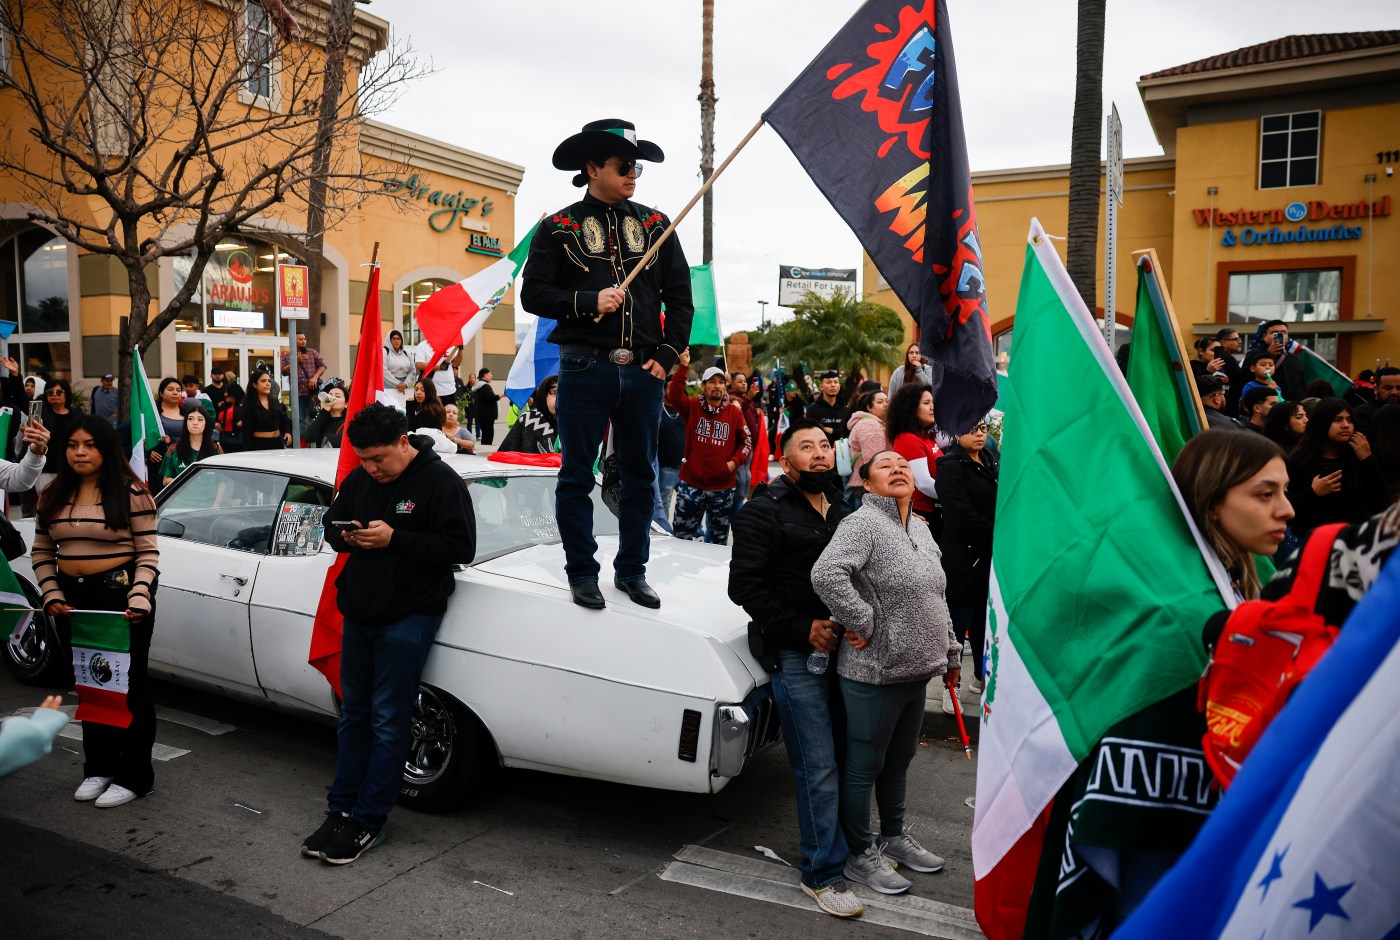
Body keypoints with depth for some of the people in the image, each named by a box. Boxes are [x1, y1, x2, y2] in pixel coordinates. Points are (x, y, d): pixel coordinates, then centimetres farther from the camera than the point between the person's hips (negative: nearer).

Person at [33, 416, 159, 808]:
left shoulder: (131, 493, -10)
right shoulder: (53, 496, 7)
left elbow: (148, 553, -11)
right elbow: (41, 553, 11)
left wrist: (139, 596, -23)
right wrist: (52, 596, -2)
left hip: (122, 596, -6)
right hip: (74, 599, 6)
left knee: (129, 684, 3)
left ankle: (133, 776, 13)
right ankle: (98, 767, 29)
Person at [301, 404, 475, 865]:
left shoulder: (440, 481, -12)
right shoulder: (359, 478, 7)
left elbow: (462, 548, -16)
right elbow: (331, 522, 19)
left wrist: (394, 539, -23)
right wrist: (344, 535, -6)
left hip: (408, 617, -7)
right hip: (359, 613, 7)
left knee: (388, 722, 0)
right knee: (354, 715, 15)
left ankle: (367, 822, 11)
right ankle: (340, 811, 26)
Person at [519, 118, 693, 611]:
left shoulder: (655, 225, 10)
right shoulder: (558, 228, 4)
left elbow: (680, 296, 9)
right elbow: (533, 293, -1)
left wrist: (668, 356, 0)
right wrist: (587, 302, -14)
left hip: (643, 371, 3)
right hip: (585, 368, -2)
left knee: (640, 475, 9)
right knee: (577, 475, 3)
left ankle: (631, 570, 22)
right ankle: (582, 573, 16)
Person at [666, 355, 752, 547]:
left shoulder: (735, 412, 2)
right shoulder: (692, 407, 0)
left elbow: (747, 442, 5)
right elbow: (674, 395, -20)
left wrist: (734, 461, -10)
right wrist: (683, 366, -27)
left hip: (723, 487, 1)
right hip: (691, 485, -1)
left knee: (720, 539, 15)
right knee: (682, 537, 7)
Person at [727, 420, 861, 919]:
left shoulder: (843, 507, 10)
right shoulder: (764, 512, -6)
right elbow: (745, 585, -11)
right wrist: (803, 629, -13)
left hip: (843, 647, 6)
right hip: (795, 654, -5)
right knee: (818, 767, -1)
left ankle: (852, 842, 34)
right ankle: (822, 872, 12)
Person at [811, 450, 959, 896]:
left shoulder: (921, 528, 13)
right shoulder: (862, 523, -16)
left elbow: (936, 598, 20)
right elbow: (826, 574, -32)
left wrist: (950, 652, 19)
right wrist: (864, 624, -24)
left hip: (916, 671, 8)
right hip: (874, 674, -8)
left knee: (899, 761, 24)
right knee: (864, 767, 7)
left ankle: (894, 836, 42)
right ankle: (860, 855, 24)